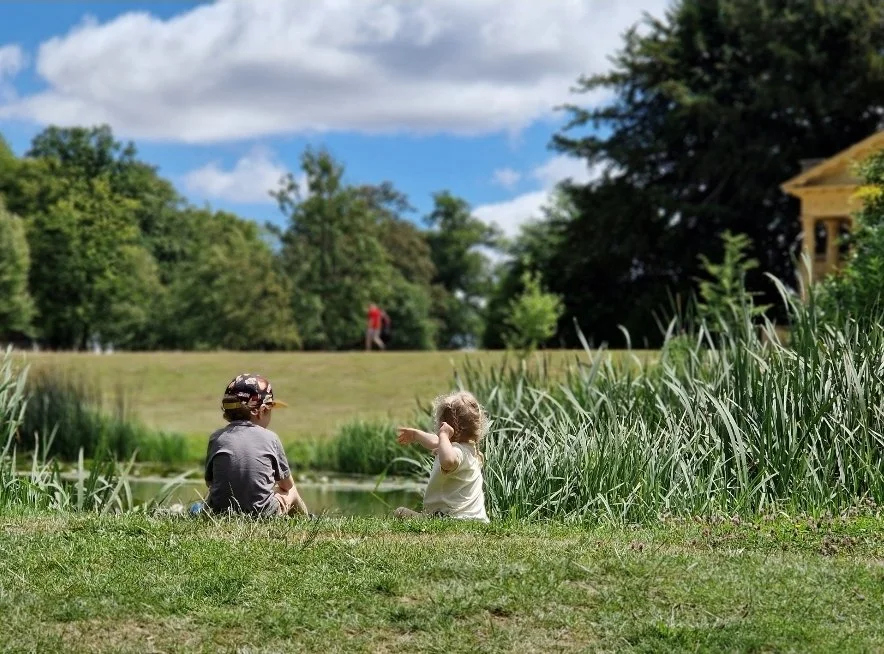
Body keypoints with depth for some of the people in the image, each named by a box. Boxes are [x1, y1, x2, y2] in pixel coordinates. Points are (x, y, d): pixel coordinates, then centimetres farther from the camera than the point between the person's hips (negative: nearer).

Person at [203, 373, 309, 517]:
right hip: (263, 514, -2)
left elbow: (209, 481, 8)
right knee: (291, 492, 29)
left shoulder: (216, 438, 4)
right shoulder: (270, 438, 2)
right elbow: (287, 485, 14)